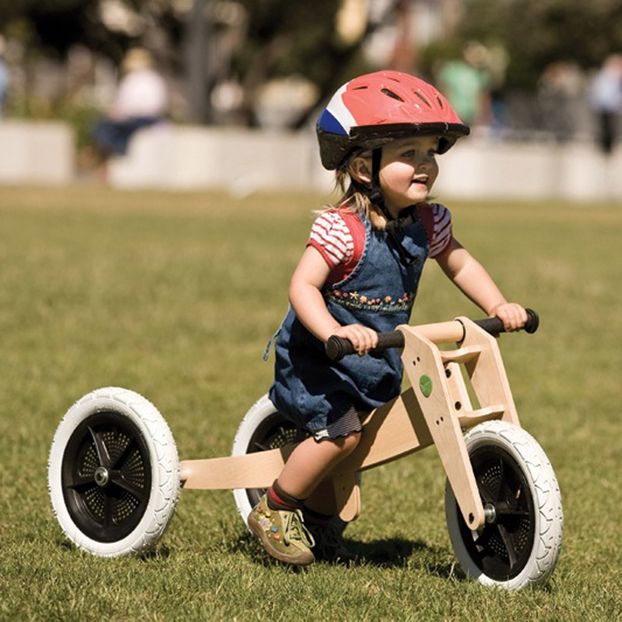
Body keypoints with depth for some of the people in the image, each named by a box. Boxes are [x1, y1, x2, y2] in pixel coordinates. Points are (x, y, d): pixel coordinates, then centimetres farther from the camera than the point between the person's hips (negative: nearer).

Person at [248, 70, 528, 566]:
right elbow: (303, 286, -30)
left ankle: (320, 525, 32)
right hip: (319, 354, -7)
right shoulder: (341, 228, -25)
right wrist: (335, 332, -45)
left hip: (376, 360, 7)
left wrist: (499, 307, 3)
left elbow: (459, 263, 15)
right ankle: (274, 511, -1)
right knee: (341, 432, -20)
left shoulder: (428, 224, -3)